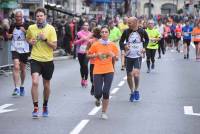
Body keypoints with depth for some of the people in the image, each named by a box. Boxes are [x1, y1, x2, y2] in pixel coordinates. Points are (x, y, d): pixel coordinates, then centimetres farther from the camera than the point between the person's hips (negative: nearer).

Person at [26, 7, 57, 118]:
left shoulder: (51, 29, -6)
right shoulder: (31, 28, 1)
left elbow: (54, 46, -7)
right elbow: (28, 38, 21)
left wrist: (45, 39, -22)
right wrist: (30, 41, -1)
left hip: (48, 60, 0)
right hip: (35, 59, 0)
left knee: (46, 85, 13)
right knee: (35, 82, -20)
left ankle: (45, 106, 36)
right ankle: (35, 108, -14)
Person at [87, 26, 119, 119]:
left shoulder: (112, 45, 3)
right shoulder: (95, 45, -1)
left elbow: (116, 58, 12)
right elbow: (88, 55, 7)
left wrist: (113, 55, -10)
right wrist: (96, 55, -11)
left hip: (109, 71, 1)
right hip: (97, 71, -1)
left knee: (106, 92, -6)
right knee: (98, 93, -6)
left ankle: (104, 112, 9)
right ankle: (98, 99, 34)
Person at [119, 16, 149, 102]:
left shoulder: (142, 31, -5)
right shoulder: (126, 32, -4)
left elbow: (147, 40, 15)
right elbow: (121, 42, 6)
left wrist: (144, 47, 2)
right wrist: (124, 46, -15)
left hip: (138, 56, -2)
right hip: (128, 56, 2)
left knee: (136, 73, -20)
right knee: (129, 75, 8)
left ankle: (136, 90, 1)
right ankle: (132, 92, 26)